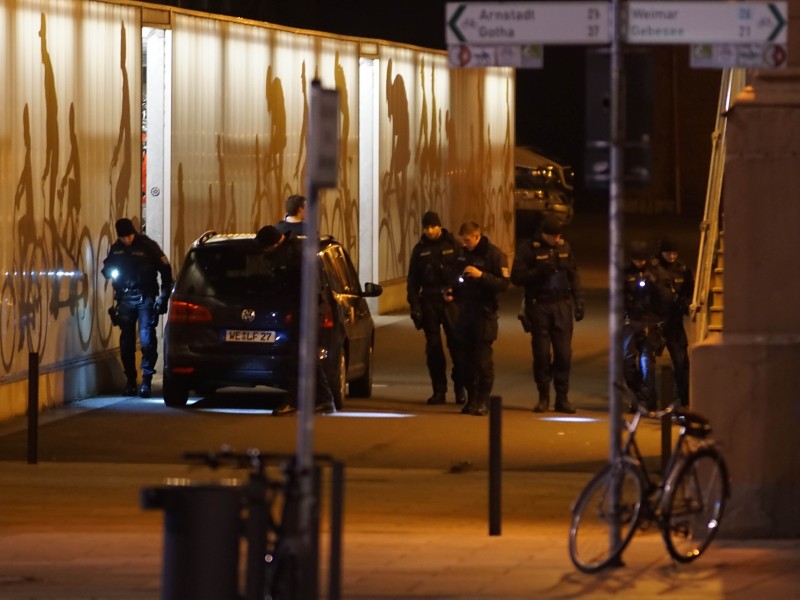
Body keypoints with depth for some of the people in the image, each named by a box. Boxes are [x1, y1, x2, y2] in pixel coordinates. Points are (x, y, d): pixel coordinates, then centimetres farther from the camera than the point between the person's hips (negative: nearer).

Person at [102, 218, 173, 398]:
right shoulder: (116, 249, 6)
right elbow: (107, 267, 20)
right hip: (125, 299, 4)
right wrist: (110, 272, -5)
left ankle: (146, 381, -8)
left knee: (146, 339, -12)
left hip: (145, 298, -4)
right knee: (126, 341, 7)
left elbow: (165, 270, -3)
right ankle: (130, 381, 15)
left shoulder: (148, 246, -7)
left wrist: (164, 295, -6)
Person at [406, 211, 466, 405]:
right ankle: (439, 390, 8)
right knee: (433, 347, 3)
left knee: (456, 344, -8)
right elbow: (412, 280, 11)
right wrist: (414, 305, 2)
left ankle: (460, 387, 1)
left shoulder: (452, 245, 2)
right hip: (429, 302, 3)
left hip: (450, 300, -3)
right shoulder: (420, 249, 9)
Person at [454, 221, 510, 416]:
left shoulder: (494, 255, -9)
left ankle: (483, 401, 0)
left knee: (483, 358, -5)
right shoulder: (463, 254, 11)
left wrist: (481, 275, -26)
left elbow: (504, 283, -15)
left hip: (484, 313, -6)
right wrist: (453, 292, 5)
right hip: (466, 310, 6)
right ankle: (471, 398, 13)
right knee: (468, 357, 7)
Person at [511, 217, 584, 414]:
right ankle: (543, 397, 10)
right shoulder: (528, 249, -4)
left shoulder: (564, 247, 8)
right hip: (539, 306, -2)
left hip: (562, 306, 3)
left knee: (564, 352, -2)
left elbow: (573, 275, 13)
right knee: (542, 353, 0)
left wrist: (579, 301, 7)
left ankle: (562, 397, 6)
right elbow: (517, 277, -8)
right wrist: (539, 271, -21)